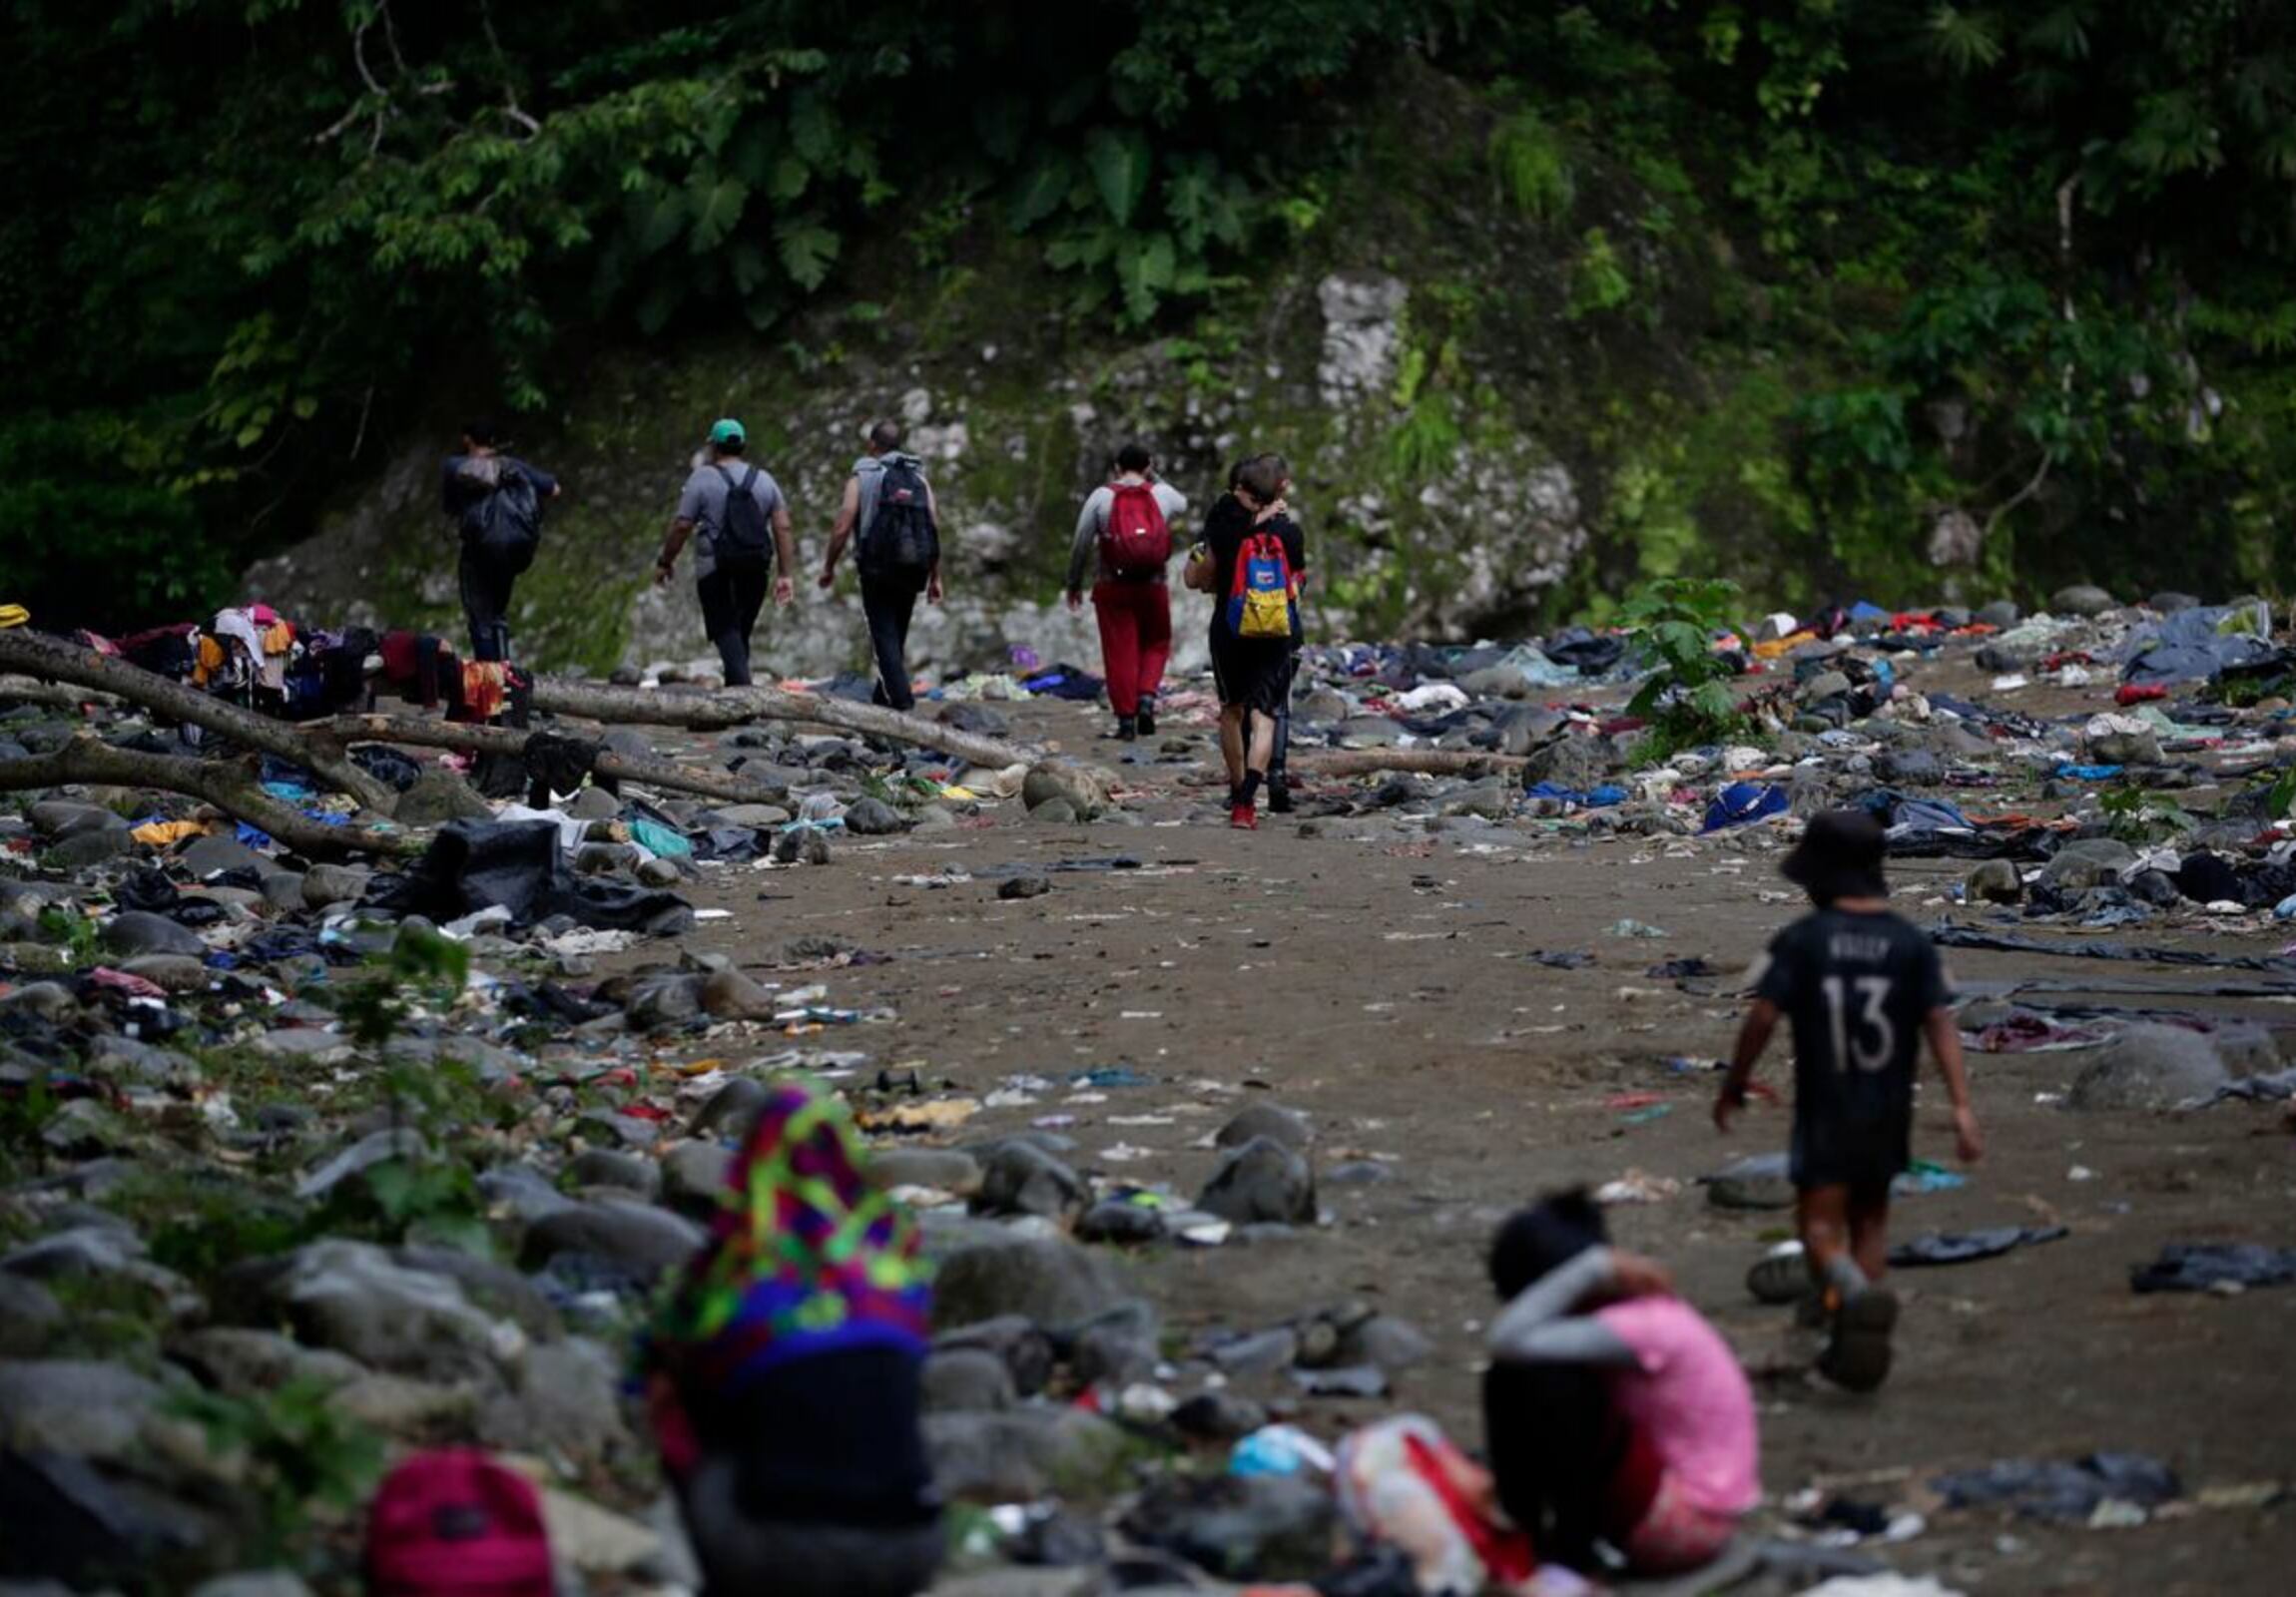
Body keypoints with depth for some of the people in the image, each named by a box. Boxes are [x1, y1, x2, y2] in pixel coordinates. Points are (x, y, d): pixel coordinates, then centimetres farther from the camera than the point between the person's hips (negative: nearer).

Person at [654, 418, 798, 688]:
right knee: (741, 632, 15)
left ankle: (741, 682, -28)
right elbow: (783, 528, 2)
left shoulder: (702, 478, -3)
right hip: (755, 571, 4)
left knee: (725, 630, -8)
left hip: (715, 571, -4)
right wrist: (786, 574, 1)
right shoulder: (764, 480, 9)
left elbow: (682, 526, -7)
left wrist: (664, 562, 4)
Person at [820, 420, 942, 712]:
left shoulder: (861, 477, 0)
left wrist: (828, 567, 5)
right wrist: (935, 577, 9)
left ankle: (900, 698, -17)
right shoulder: (918, 478, 11)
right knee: (897, 635, 16)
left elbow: (842, 528, -7)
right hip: (913, 568, 4)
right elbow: (935, 531, 5)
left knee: (884, 636, -4)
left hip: (878, 568, -4)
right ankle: (882, 697, 22)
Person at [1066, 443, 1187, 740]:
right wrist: (1155, 479, 26)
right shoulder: (1162, 494, 1)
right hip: (1154, 584, 1)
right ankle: (1147, 696, -4)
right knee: (1155, 645, 18)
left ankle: (1125, 719, 4)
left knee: (1120, 652, 4)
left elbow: (1081, 544, -3)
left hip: (1113, 586, -1)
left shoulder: (1101, 497, -3)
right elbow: (1182, 505, 26)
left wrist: (1074, 583, 8)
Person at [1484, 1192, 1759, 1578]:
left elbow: (1510, 1341, -34)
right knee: (1510, 1382, 3)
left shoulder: (1645, 1326, -27)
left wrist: (1593, 1268, -31)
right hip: (1657, 1492, 9)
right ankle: (1522, 1537, 5)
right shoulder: (1630, 1309, 1)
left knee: (1547, 1383, -25)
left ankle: (1570, 1550, -11)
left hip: (1688, 1519, -9)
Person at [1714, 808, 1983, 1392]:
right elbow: (1940, 1025, -9)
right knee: (1870, 1220, 18)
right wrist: (1962, 1108, -11)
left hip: (1824, 1109, -3)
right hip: (1889, 1112, 3)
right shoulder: (1910, 944, -2)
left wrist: (1733, 1086, 3)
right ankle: (1852, 1344, 16)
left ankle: (1856, 1292, -32)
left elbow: (1761, 1019, -10)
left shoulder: (1802, 940, -9)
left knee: (1821, 1226, 0)